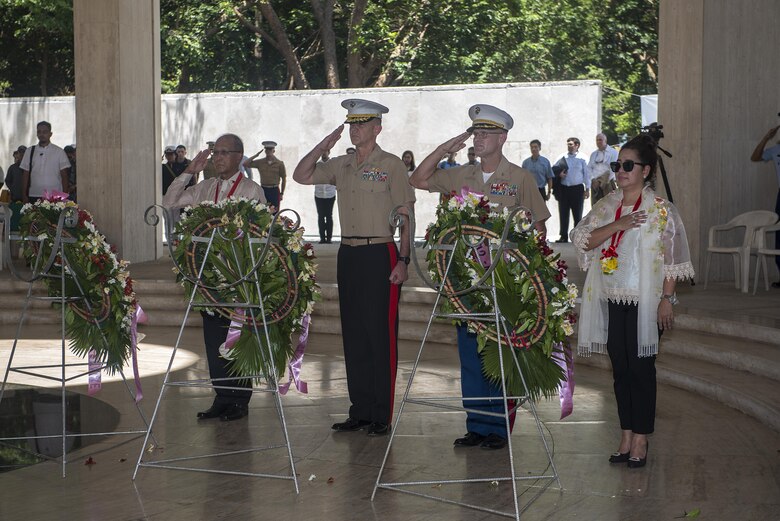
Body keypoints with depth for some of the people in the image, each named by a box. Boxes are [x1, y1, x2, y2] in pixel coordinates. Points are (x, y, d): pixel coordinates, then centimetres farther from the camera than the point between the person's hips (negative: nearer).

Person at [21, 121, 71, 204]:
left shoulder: (59, 152, 5)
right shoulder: (29, 151, 11)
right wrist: (24, 195, 3)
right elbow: (25, 175, 10)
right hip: (34, 196, 2)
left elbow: (64, 176, 3)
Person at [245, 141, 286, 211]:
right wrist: (256, 155, -3)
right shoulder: (260, 162, 6)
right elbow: (245, 164, 2)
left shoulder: (279, 164, 1)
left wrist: (282, 193, 5)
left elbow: (284, 179, 7)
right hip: (263, 190, 2)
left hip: (274, 191, -2)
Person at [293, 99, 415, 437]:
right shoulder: (341, 166, 13)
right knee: (353, 335, 9)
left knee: (381, 336, -4)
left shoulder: (392, 165, -4)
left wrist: (403, 260, -13)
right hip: (348, 254, 6)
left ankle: (381, 417, 2)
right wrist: (323, 146, 4)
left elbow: (406, 217, -6)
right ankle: (360, 411, 17)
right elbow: (301, 176, 14)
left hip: (380, 255, -6)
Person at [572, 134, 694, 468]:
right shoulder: (607, 205, 8)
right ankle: (626, 436, 19)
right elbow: (582, 239, -4)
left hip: (643, 301, -5)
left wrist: (667, 298, -11)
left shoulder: (660, 209, -6)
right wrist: (618, 225, -16)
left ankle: (640, 440, 9)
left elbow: (671, 259, -7)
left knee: (641, 368, 0)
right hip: (611, 301, 5)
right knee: (620, 369, 10)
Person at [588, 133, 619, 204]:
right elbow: (589, 168, 12)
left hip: (608, 183, -4)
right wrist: (593, 180, -3)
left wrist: (605, 181, -12)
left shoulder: (613, 152, 0)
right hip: (595, 184, 5)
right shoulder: (593, 154, 17)